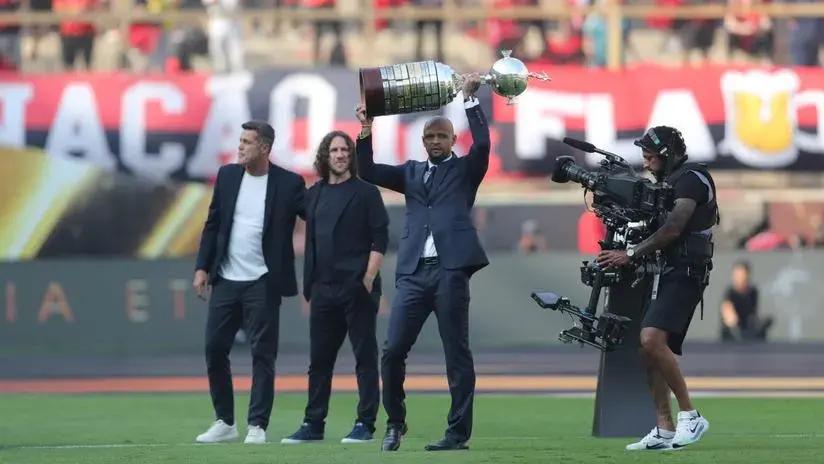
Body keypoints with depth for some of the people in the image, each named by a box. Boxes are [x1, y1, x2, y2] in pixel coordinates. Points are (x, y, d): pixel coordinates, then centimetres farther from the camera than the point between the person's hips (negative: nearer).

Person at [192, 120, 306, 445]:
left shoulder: (288, 183, -5)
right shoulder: (227, 175, 6)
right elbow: (213, 224, 10)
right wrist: (202, 267, 4)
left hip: (263, 283, -4)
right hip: (225, 280, 4)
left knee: (262, 354, -2)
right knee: (214, 349, 5)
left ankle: (257, 426, 3)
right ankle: (225, 422, 16)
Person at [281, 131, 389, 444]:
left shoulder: (365, 192, -1)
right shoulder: (314, 195, 13)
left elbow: (379, 239, -5)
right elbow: (310, 241, 16)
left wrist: (368, 279, -13)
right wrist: (308, 286, 10)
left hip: (357, 288, -5)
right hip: (323, 289, 5)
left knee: (365, 356, -2)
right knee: (319, 359, 8)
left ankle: (365, 424, 1)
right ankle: (313, 424, 14)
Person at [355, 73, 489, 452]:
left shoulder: (465, 170, 11)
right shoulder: (411, 172, 21)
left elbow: (482, 144, -7)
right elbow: (368, 172, 13)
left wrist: (470, 99, -8)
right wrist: (367, 129, 4)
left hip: (450, 270, -4)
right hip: (413, 272, 4)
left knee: (457, 354, -2)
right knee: (392, 352, -3)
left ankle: (458, 432, 1)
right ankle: (395, 423, 13)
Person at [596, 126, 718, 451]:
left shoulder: (691, 179, -9)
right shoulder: (668, 183, 21)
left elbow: (672, 230, -17)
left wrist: (630, 255, -16)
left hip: (684, 273, -10)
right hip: (665, 274, 10)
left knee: (652, 339, -24)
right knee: (650, 349, 6)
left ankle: (690, 415, -17)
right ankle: (664, 430, 8)